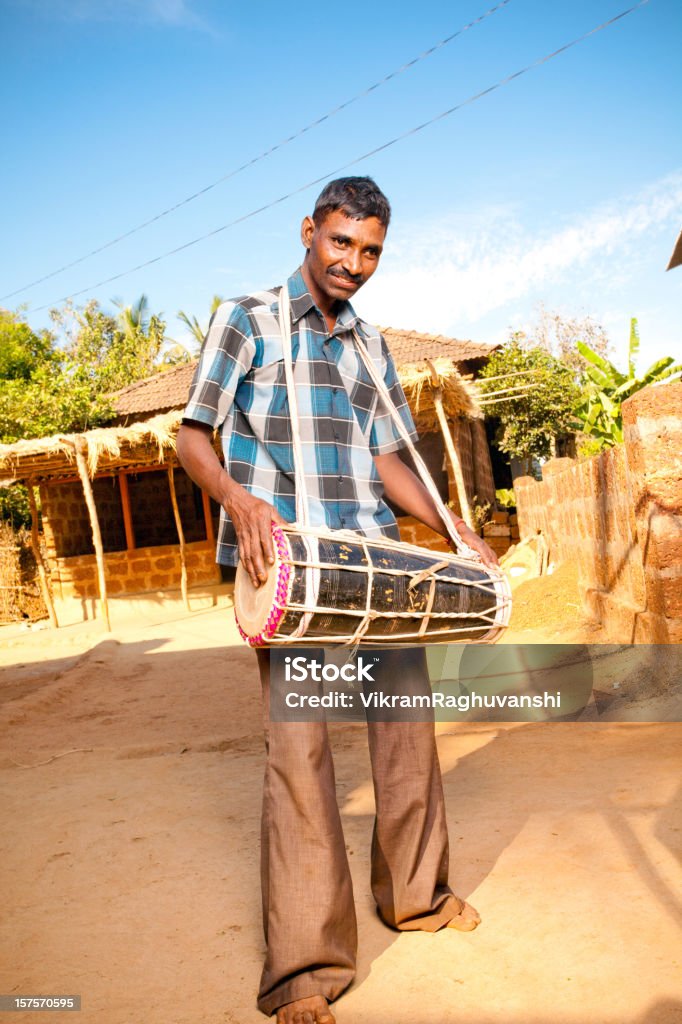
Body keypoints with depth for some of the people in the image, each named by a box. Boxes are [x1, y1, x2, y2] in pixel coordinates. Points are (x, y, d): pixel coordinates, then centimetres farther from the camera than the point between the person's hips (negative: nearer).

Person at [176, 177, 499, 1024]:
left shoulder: (371, 346, 18)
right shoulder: (246, 320, 2)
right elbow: (192, 436, -3)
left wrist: (453, 530, 5)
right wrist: (238, 498, -24)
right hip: (285, 561, -5)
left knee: (406, 708, 8)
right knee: (298, 743, -9)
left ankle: (413, 893, 29)